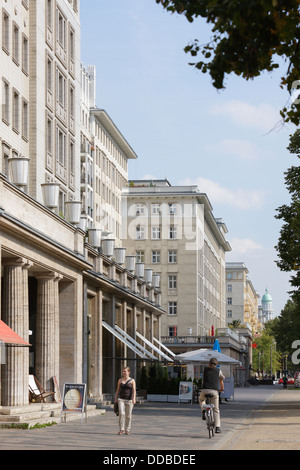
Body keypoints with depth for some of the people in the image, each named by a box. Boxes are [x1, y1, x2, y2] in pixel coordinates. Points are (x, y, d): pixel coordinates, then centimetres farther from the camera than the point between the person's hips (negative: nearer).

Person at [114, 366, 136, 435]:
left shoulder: (132, 380, 0)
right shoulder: (120, 380, 9)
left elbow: (134, 390, -9)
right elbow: (118, 390, 15)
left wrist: (134, 398, -22)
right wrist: (115, 399, 11)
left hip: (129, 400, -2)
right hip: (121, 399, 2)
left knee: (128, 415, 3)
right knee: (121, 413, -13)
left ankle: (127, 429, 16)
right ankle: (122, 429, -9)